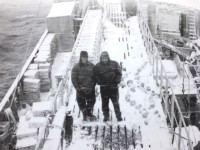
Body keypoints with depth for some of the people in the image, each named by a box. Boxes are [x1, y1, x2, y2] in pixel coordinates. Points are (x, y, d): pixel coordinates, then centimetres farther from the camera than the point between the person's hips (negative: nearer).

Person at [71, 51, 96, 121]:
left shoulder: (91, 66, 1)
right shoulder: (76, 67, -8)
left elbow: (95, 76, 7)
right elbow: (73, 78, -8)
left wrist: (93, 85, -1)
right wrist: (78, 87, -12)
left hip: (90, 89, 3)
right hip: (81, 89, -2)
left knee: (91, 102, 13)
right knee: (81, 102, 5)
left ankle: (89, 114, 33)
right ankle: (85, 115, 22)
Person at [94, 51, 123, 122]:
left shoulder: (114, 64, 0)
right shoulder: (97, 66, 0)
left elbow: (119, 73, 5)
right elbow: (96, 76, 5)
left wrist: (117, 81, -9)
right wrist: (99, 82, -12)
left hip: (113, 87, -1)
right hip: (103, 87, 1)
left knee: (115, 102, 1)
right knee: (105, 103, 8)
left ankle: (119, 116, 10)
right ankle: (106, 116, 20)